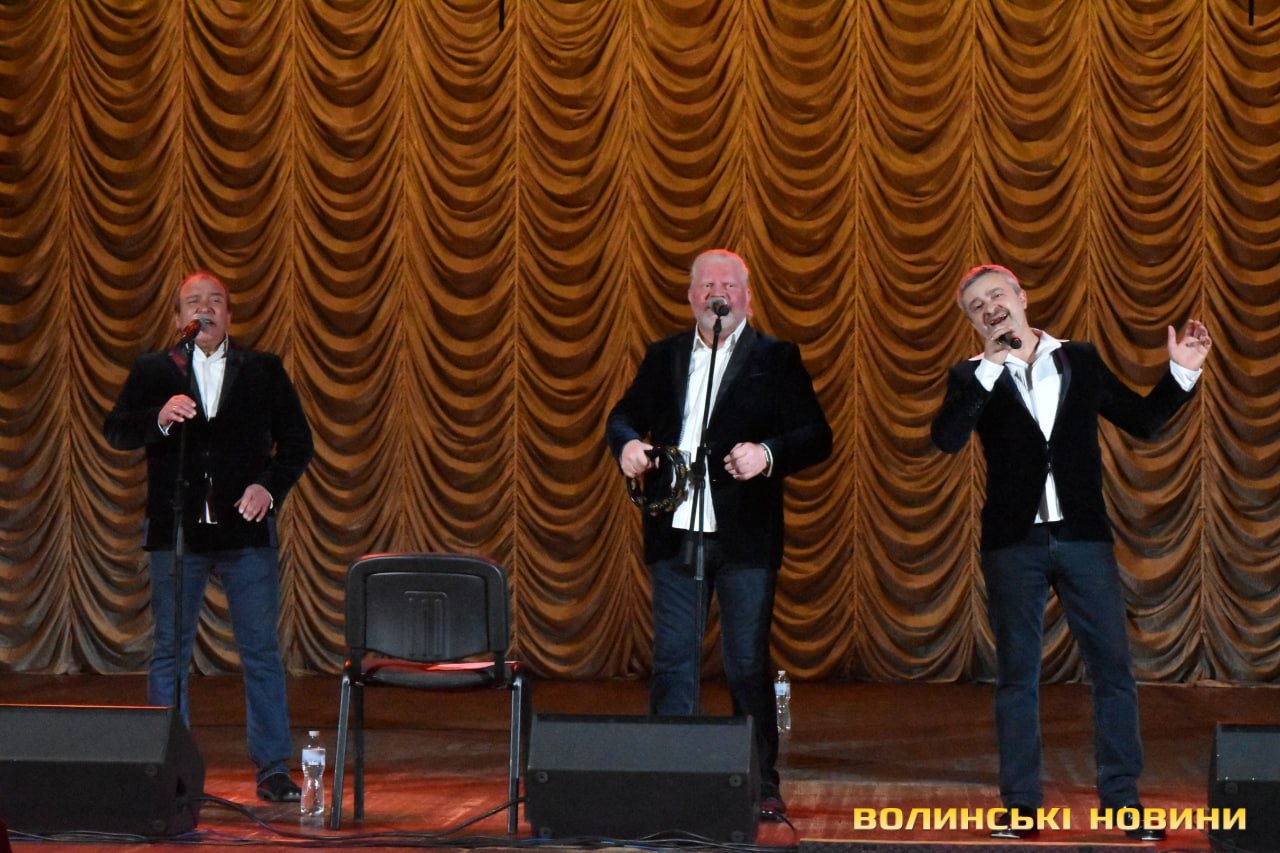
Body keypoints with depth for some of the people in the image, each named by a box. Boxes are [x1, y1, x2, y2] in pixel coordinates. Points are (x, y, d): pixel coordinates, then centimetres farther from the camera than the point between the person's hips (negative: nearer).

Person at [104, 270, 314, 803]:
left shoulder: (264, 370, 9)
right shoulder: (152, 372, 8)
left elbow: (296, 440, 10)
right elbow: (116, 431, -3)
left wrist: (270, 486, -6)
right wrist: (160, 418, -22)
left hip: (246, 529, 0)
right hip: (176, 531, 0)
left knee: (261, 651, 1)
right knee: (169, 652, 4)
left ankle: (273, 769, 8)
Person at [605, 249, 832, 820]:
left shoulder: (776, 359, 1)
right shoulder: (663, 357, 13)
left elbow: (816, 437, -5)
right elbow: (625, 415, 21)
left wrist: (768, 453, -23)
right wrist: (626, 444, -2)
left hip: (744, 537, -3)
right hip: (675, 533, 3)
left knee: (749, 665, 2)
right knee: (672, 661, 4)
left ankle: (761, 784, 12)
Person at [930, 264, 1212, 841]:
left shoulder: (1081, 361, 8)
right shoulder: (973, 376, 3)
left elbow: (1143, 421, 12)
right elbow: (946, 440, -15)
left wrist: (1181, 374, -2)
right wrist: (989, 367, -19)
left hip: (1084, 537, 1)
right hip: (1013, 544, -1)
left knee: (1113, 668, 1)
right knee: (1017, 675, 4)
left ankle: (1122, 800, 9)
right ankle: (1020, 804, 10)